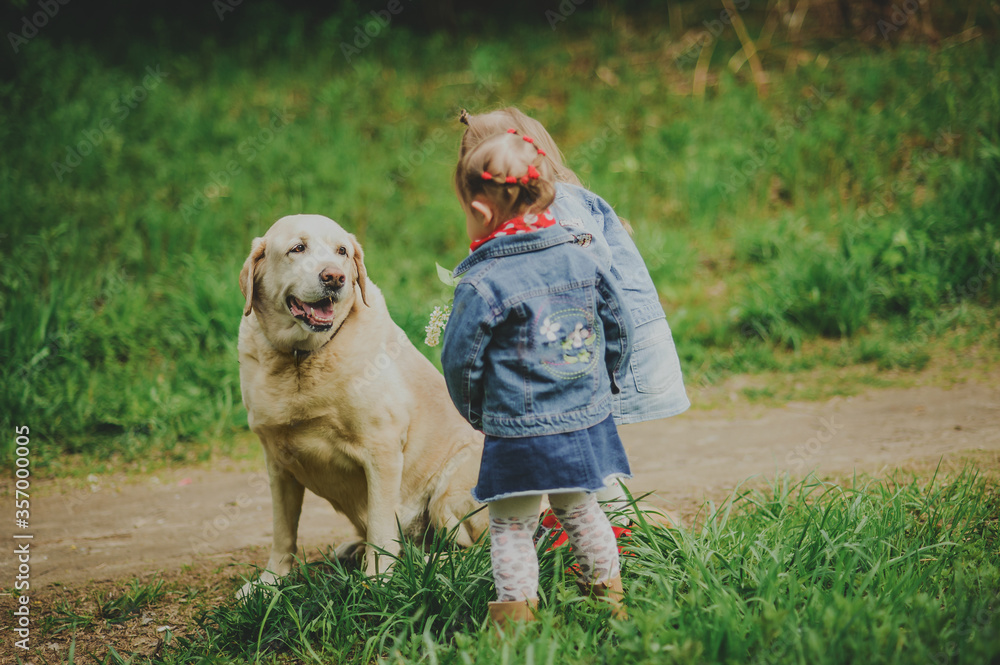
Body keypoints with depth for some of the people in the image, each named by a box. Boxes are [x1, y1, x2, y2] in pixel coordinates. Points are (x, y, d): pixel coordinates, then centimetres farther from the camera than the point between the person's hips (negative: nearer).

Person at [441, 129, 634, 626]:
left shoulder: (482, 285, -14)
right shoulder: (581, 261, 3)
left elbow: (460, 361, -8)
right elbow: (619, 328, 11)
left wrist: (475, 412, 10)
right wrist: (602, 385, 25)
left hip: (519, 433, -6)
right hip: (589, 421, 6)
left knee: (511, 527, 5)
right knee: (581, 511, 22)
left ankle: (515, 618, 4)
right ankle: (609, 599, 32)